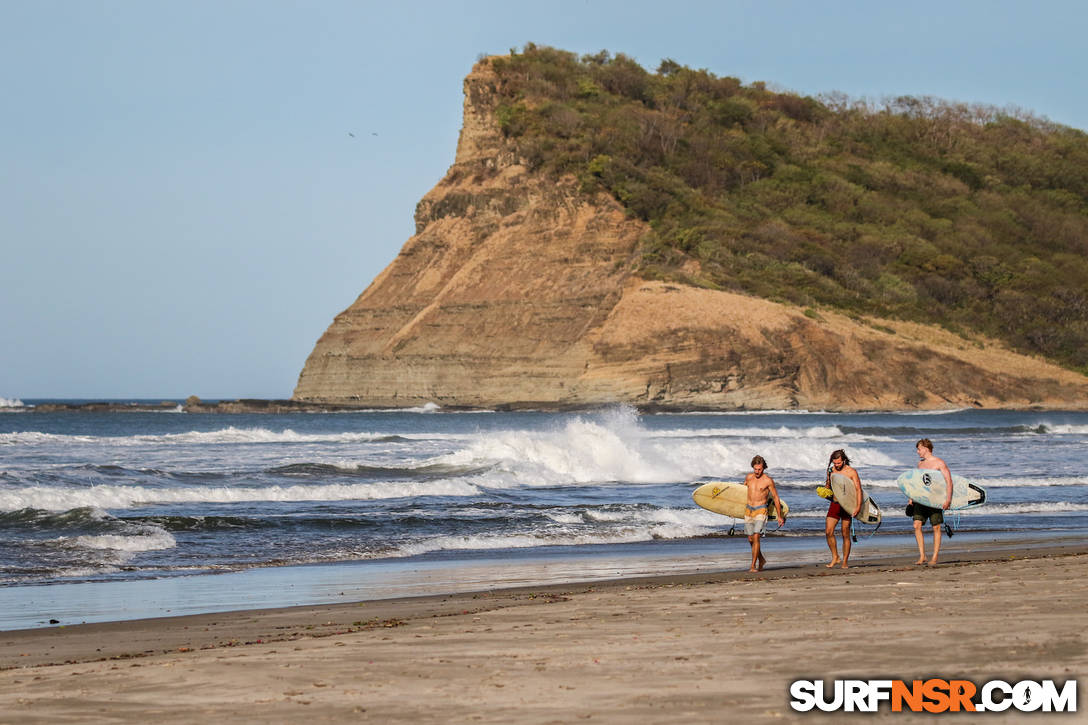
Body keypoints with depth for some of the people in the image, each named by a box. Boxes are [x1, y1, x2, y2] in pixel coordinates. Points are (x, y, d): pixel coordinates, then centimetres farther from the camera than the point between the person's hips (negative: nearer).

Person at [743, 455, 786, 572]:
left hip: (760, 511, -5)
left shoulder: (768, 481, -7)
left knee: (756, 537, -17)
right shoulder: (749, 477, 5)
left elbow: (776, 498, 0)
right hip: (748, 510, 5)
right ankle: (761, 560, 33)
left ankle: (753, 566, -15)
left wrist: (780, 516, 2)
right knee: (751, 539, 11)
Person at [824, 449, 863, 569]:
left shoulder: (851, 472, -6)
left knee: (845, 534, -1)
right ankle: (835, 557, 8)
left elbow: (858, 490, -11)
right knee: (828, 532, -8)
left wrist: (858, 506, -23)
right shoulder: (831, 471, 8)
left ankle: (845, 562, 7)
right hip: (834, 504, 4)